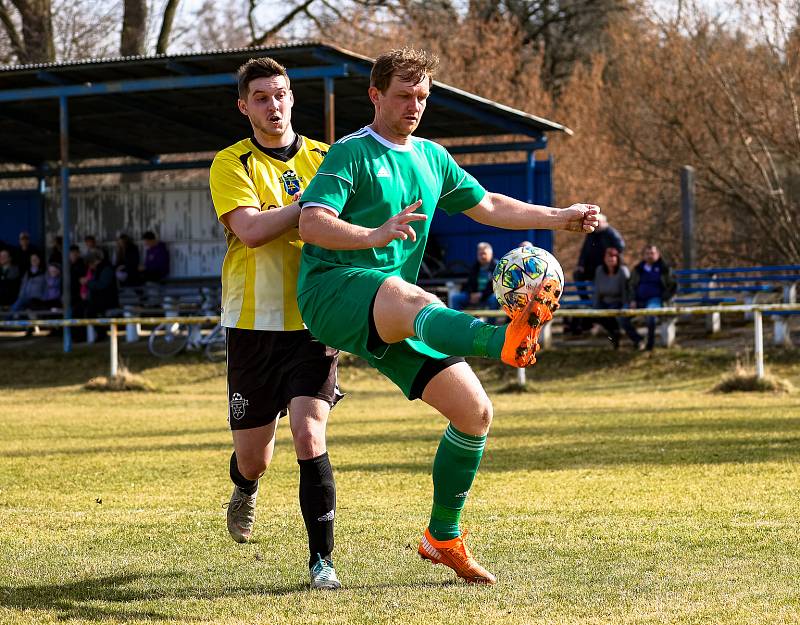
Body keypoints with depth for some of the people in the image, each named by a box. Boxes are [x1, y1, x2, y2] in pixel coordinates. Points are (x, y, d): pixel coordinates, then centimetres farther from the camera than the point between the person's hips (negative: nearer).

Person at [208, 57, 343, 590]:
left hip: (314, 320, 0)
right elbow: (250, 230, -17)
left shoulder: (327, 159, 7)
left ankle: (322, 559, -8)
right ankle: (245, 488, 46)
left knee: (309, 436, -18)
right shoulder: (232, 164, -1)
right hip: (254, 323, 0)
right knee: (253, 456, 8)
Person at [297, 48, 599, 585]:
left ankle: (444, 538, 16)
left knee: (474, 411, -2)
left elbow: (489, 206, 32)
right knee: (411, 299, -42)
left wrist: (562, 218, 27)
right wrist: (376, 234, -32)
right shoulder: (351, 153, -1)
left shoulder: (431, 158, 21)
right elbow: (312, 223, -16)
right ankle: (504, 339, -77)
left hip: (393, 320, 8)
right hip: (332, 288, -8)